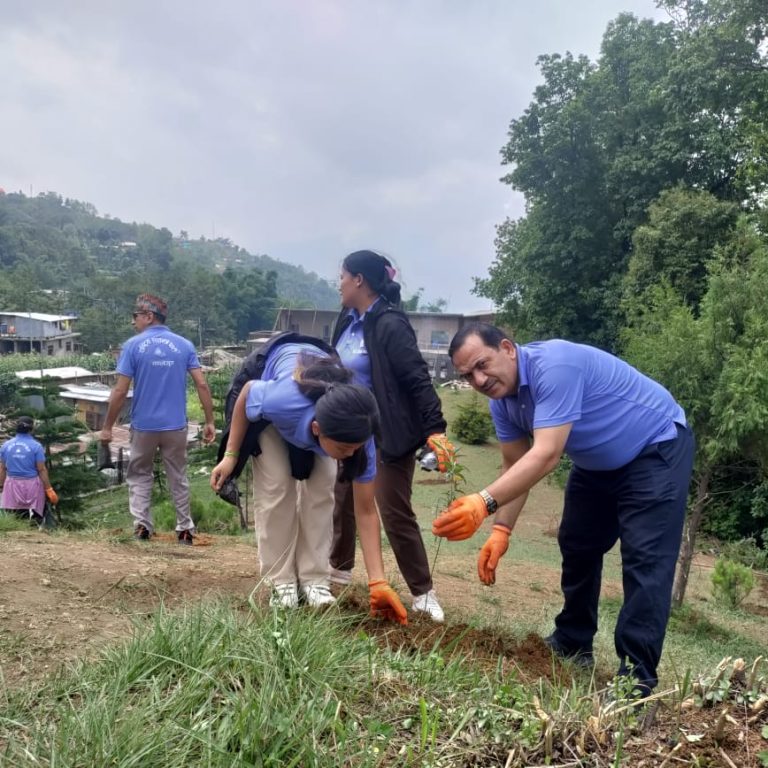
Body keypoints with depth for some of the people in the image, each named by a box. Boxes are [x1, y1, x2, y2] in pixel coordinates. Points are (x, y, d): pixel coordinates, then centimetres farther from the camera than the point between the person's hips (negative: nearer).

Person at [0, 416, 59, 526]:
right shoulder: (36, 446, -9)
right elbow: (42, 470, -9)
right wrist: (49, 490, -4)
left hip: (12, 484, 3)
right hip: (31, 484, -3)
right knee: (38, 516, 7)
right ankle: (34, 512, -21)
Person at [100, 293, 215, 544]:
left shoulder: (133, 345, -4)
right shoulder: (184, 344, 2)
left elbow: (120, 391, -7)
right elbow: (202, 385, -5)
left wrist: (107, 427, 1)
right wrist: (209, 422, 0)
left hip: (143, 425, -2)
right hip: (176, 425, 2)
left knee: (139, 475, 17)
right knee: (178, 479, 15)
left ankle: (142, 526, 8)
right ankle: (185, 529, 17)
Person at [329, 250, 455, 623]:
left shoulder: (390, 324, -19)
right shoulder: (349, 321, 6)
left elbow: (418, 379, -23)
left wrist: (435, 429, -30)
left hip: (386, 435, -8)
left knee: (395, 513, -3)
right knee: (341, 500, 18)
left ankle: (423, 593, 11)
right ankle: (340, 568, 39)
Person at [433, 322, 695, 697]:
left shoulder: (554, 364, -35)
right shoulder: (502, 400, -7)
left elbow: (546, 455, -41)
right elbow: (514, 466, -3)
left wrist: (484, 502, -50)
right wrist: (501, 531, -14)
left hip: (657, 449, -9)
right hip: (599, 463, 9)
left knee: (644, 561, -14)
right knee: (577, 547, 14)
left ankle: (636, 678, -6)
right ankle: (572, 645, 30)